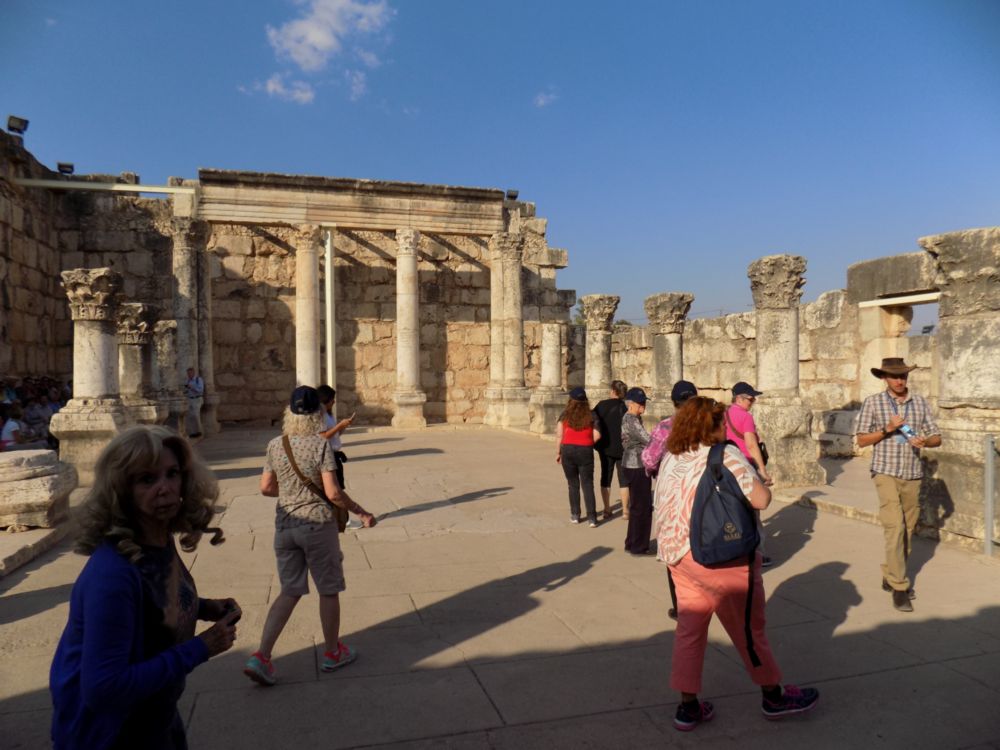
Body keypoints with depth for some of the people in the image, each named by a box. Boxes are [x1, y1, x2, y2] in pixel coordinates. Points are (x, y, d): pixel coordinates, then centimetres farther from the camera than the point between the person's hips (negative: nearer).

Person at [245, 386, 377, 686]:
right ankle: (333, 653, 28)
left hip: (285, 524, 5)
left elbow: (266, 488, 5)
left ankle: (261, 656, 9)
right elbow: (333, 493, -19)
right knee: (328, 591, 13)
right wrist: (361, 512, -6)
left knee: (290, 591, 17)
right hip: (318, 525, -5)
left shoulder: (275, 445, -1)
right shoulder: (321, 445, -16)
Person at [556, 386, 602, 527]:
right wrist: (587, 444, 10)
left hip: (568, 451, 0)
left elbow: (559, 435, -5)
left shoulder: (565, 415, -1)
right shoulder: (591, 415, 0)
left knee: (573, 485, 13)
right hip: (586, 451, 0)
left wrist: (558, 452, 4)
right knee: (587, 485, 4)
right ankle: (592, 518, -1)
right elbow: (597, 435, -6)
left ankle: (575, 515, 18)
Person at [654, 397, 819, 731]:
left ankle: (688, 706, 19)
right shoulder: (726, 456, -14)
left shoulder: (670, 458, 7)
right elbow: (761, 499, -18)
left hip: (676, 552, 7)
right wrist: (758, 483, 3)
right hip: (719, 557, -6)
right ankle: (773, 696, 31)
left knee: (689, 627, 13)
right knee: (749, 627, 12)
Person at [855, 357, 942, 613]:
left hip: (913, 474, 4)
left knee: (907, 530, 11)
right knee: (895, 527, -12)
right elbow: (862, 440, -1)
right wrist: (886, 430, -16)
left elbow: (936, 438, 7)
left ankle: (890, 577, 28)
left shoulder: (920, 402, 7)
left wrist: (924, 441, -14)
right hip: (886, 473, -4)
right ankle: (899, 587, -6)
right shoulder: (873, 403, -1)